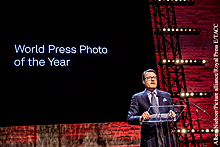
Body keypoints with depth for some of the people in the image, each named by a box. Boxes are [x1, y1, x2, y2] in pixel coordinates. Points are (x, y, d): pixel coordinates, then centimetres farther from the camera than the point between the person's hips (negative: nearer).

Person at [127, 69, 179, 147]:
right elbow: (129, 118, -4)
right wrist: (141, 118, -25)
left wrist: (174, 115, -10)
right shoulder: (137, 97, 6)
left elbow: (177, 114, 15)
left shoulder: (166, 95, 16)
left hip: (166, 140, 3)